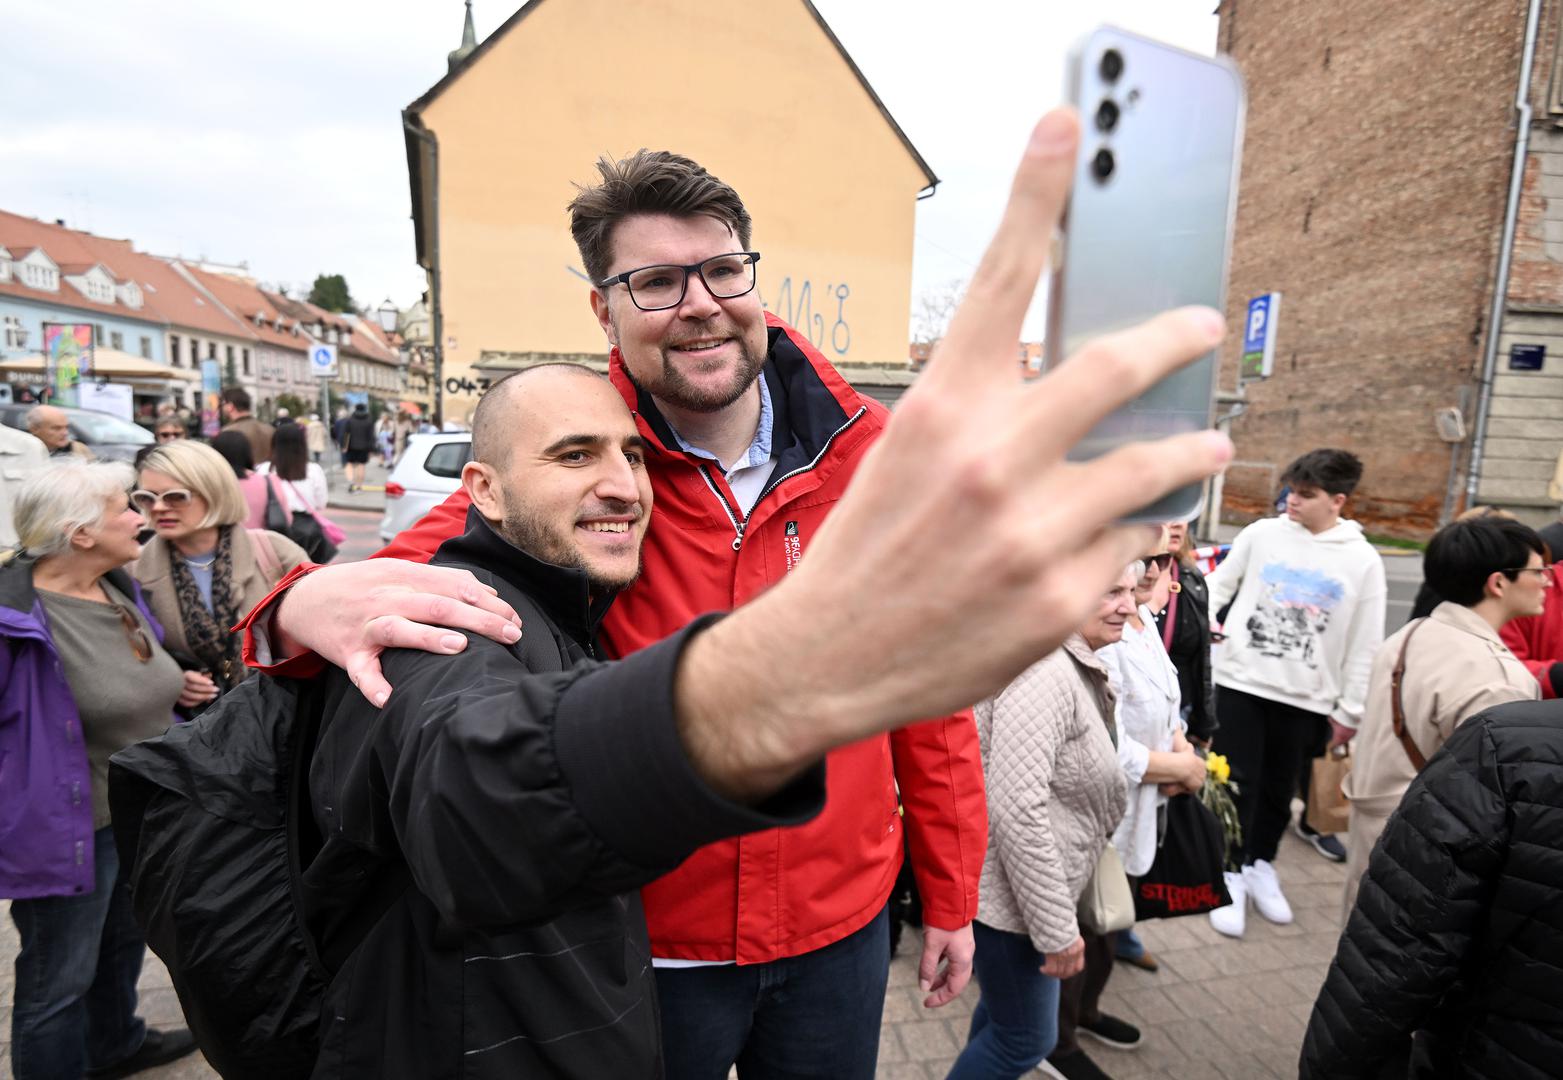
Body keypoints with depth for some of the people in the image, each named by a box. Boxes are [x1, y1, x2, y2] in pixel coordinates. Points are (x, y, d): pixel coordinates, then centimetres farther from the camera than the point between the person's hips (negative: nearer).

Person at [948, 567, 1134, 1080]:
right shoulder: (1043, 672, -25)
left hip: (1025, 885, 10)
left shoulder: (1077, 666, 8)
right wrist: (1057, 928, -23)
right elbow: (1018, 810, -30)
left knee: (1003, 1012, 25)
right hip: (1008, 894, -10)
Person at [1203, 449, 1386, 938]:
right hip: (1241, 682, -1)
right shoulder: (1261, 534, -1)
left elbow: (1365, 645, 2)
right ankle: (1232, 874, 19)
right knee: (1238, 782, 4)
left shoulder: (1363, 561, -1)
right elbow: (1219, 586, 7)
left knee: (1278, 788, 14)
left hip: (1306, 696, 1)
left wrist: (1349, 710, 3)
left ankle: (1261, 866, 35)